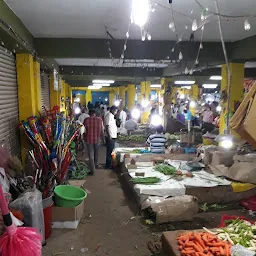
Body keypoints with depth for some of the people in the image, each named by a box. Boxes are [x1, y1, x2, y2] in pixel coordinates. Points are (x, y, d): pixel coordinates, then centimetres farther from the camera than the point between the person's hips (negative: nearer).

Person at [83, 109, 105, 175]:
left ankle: (92, 170, 3)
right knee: (96, 152, 26)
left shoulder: (86, 120, -8)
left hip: (89, 139, -2)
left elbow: (84, 129, -4)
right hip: (97, 139, 2)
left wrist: (84, 138, 10)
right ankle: (96, 163, 45)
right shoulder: (100, 120, -3)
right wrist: (103, 138, 13)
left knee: (91, 155, 3)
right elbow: (102, 130, 1)